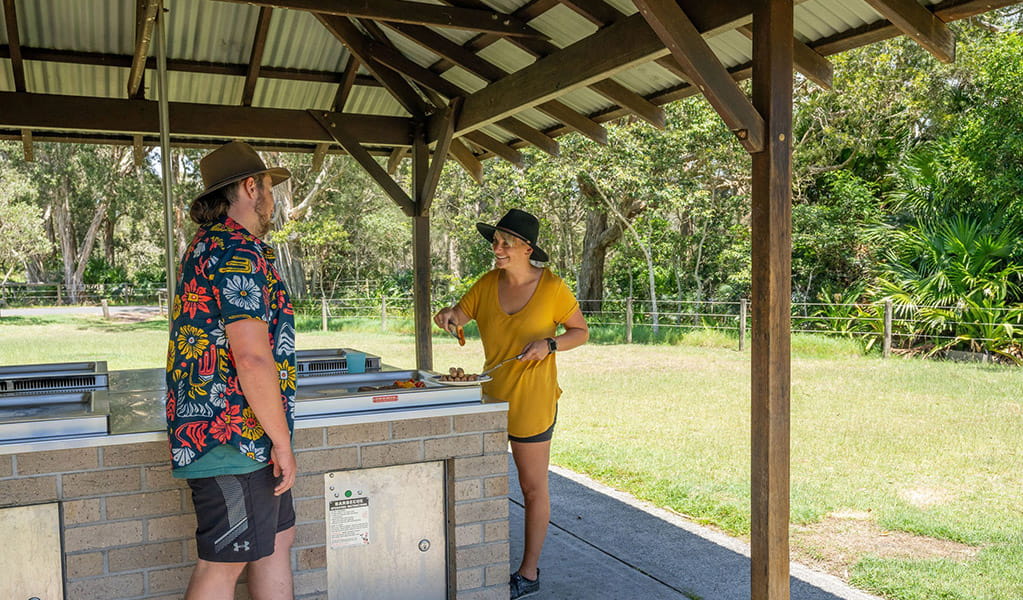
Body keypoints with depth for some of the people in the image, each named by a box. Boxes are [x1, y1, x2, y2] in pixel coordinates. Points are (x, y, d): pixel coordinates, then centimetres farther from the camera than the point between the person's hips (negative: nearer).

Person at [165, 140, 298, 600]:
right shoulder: (240, 252, -18)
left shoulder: (206, 246, 16)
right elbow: (252, 356, -25)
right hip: (233, 437, -10)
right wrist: (282, 441, -18)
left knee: (276, 539, 18)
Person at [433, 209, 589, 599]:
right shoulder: (488, 284, 1)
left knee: (533, 489, 8)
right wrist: (448, 317, -18)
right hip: (493, 396, 5)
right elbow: (455, 318, 5)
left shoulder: (552, 288, -11)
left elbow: (581, 332, -2)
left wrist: (549, 344, -19)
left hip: (532, 401, -5)